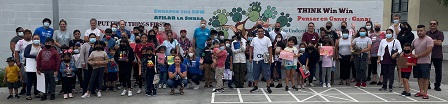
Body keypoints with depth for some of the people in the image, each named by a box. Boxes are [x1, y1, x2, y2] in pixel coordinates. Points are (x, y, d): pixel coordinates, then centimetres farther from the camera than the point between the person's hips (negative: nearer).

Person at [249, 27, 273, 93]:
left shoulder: (267, 39, 1)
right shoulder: (254, 39, 9)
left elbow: (270, 49, -3)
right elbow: (251, 48, 11)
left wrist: (270, 58, -10)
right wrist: (250, 57, 3)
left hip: (265, 59, -3)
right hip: (256, 59, 3)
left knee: (267, 74, -1)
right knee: (256, 74, 9)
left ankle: (268, 87, 9)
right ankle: (255, 87, 20)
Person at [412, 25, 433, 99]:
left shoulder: (429, 39, -8)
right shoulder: (415, 40, 13)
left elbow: (428, 50, -17)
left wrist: (418, 55, -16)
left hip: (425, 62, -6)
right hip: (417, 62, 6)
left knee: (425, 77, -2)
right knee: (420, 77, 11)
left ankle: (425, 93, 2)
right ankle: (421, 91, 18)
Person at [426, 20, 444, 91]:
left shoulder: (440, 33, 2)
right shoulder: (426, 33, 10)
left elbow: (439, 43, -11)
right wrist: (434, 41, -11)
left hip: (437, 55, -2)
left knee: (438, 71, 2)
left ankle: (437, 86, 12)